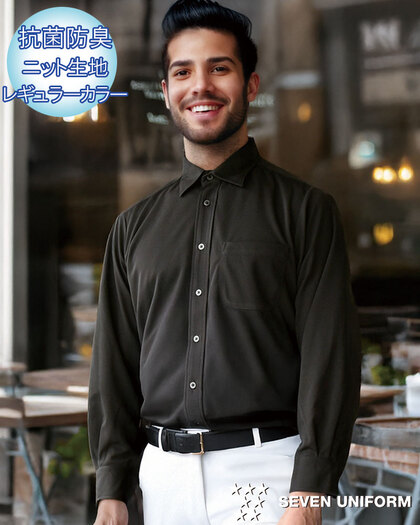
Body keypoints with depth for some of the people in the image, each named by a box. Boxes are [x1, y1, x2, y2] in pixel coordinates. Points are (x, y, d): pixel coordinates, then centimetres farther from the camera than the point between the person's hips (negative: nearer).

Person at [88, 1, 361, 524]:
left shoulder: (305, 210, 1)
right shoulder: (134, 227, 14)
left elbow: (330, 359, -5)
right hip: (164, 475, 4)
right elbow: (114, 364, 13)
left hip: (265, 467, -4)